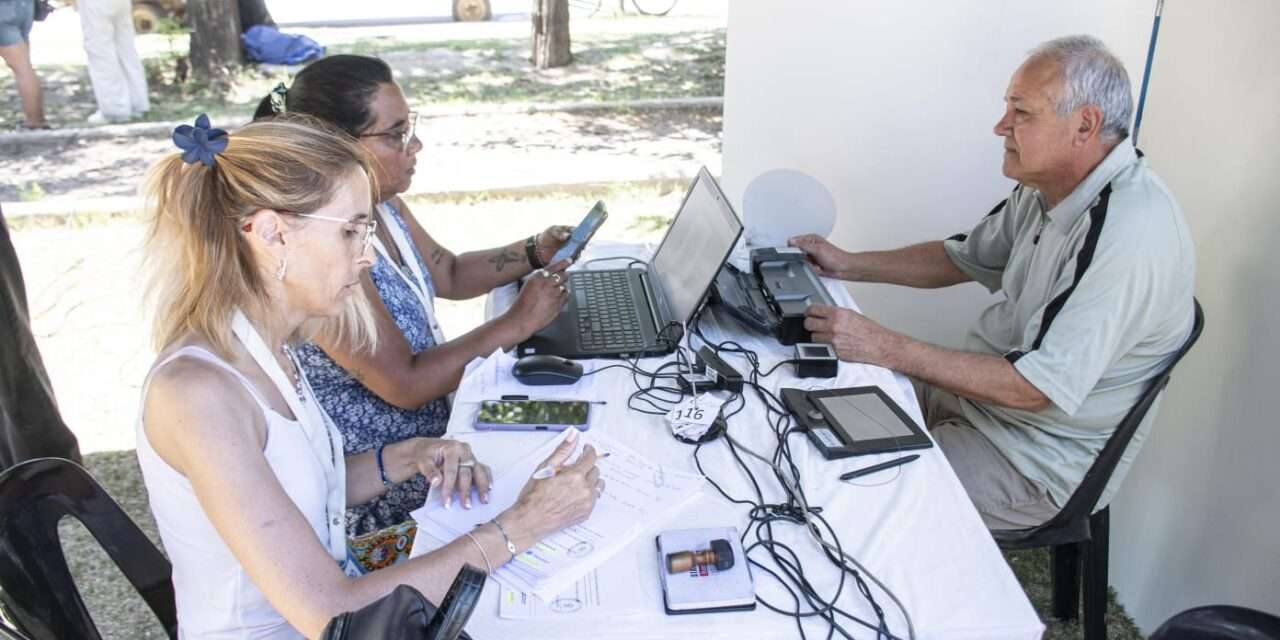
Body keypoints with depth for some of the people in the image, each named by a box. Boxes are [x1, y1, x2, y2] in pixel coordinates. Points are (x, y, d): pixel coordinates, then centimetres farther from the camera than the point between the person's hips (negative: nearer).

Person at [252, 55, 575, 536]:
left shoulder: (379, 203, -2)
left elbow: (449, 274, 14)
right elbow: (405, 385, -28)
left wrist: (533, 253, -1)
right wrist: (517, 324, -21)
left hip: (429, 428, 8)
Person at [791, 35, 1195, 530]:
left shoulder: (1131, 233, -30)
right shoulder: (1048, 186, -1)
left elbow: (1037, 387, -31)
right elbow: (964, 258, 14)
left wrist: (884, 348, -32)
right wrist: (847, 265, 4)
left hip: (1042, 463, -8)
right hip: (978, 390, 9)